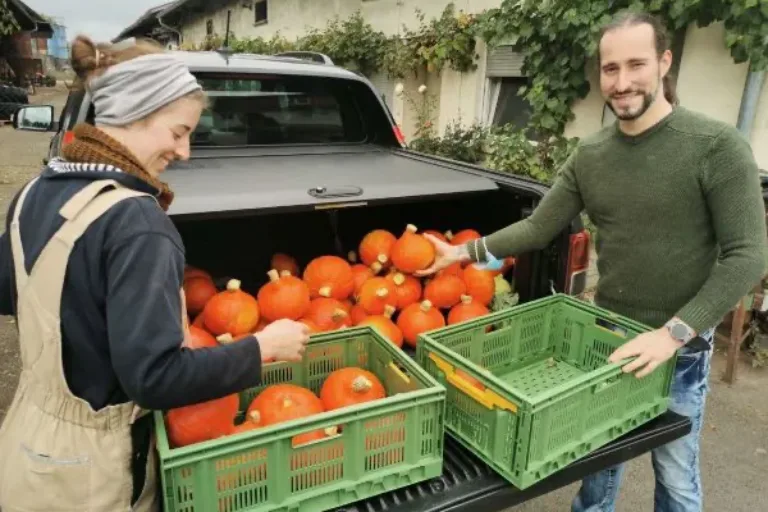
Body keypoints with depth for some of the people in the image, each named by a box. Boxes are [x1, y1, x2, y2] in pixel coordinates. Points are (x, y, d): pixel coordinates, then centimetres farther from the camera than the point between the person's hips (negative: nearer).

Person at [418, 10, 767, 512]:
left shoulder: (718, 146, -15)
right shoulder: (589, 155, -1)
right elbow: (538, 229, 2)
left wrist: (674, 332, -24)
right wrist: (465, 252, -5)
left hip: (680, 346, -3)